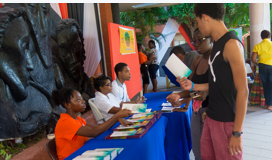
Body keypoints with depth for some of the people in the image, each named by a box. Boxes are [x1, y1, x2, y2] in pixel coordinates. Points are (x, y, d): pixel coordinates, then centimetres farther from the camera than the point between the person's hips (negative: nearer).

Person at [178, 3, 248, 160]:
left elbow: (242, 90, -18)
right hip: (212, 117, 8)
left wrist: (237, 132, -16)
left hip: (227, 121, -8)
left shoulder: (231, 44, -16)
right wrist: (193, 87, 10)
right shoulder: (218, 44, 11)